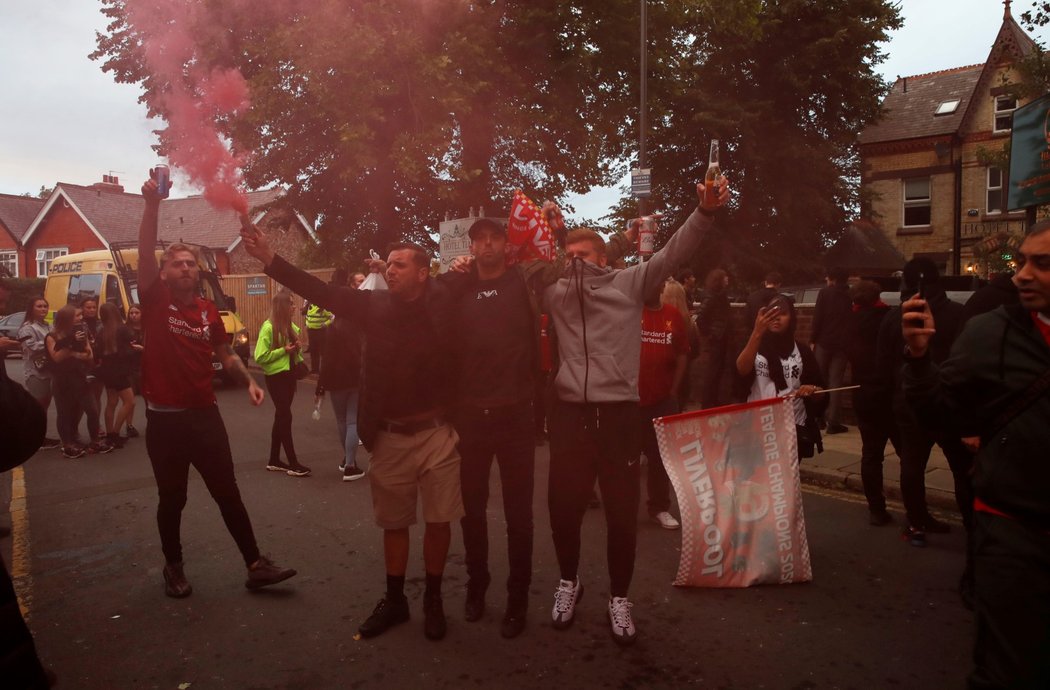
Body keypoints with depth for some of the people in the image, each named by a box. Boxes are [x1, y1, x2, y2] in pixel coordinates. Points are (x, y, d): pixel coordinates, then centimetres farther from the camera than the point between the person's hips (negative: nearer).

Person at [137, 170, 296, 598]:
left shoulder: (209, 310, 5)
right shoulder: (155, 301, -4)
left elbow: (225, 354, 13)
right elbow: (144, 253, -19)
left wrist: (249, 381, -3)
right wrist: (152, 204, -29)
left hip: (206, 415, 3)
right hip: (165, 419, -3)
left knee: (228, 493, 8)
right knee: (172, 499, 12)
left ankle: (255, 565, 15)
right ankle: (174, 567, 33)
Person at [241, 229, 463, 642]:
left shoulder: (442, 302, -6)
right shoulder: (374, 305, 1)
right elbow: (319, 291, -4)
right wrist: (268, 259, -10)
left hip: (437, 433, -2)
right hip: (390, 437, 3)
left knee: (438, 521, 7)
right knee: (393, 523, 15)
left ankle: (433, 600, 28)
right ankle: (394, 600, 33)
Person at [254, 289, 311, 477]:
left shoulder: (290, 326, 8)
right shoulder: (268, 327, -13)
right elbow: (260, 357, -16)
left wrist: (297, 348, 0)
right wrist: (283, 350, -18)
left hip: (290, 374, 8)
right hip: (276, 376, -8)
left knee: (281, 417, 12)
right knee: (285, 417, -6)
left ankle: (274, 461, 22)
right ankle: (293, 464, -1)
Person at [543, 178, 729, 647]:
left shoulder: (630, 283, 4)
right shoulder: (556, 292, 10)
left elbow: (673, 254, -3)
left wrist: (705, 213, -17)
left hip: (619, 413, -2)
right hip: (569, 414, 2)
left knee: (622, 511, 9)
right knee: (563, 506, 12)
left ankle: (619, 596, 29)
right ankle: (569, 581, 38)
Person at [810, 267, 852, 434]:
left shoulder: (824, 292, -1)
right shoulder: (849, 295, 8)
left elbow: (817, 317, -7)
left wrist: (812, 339, -4)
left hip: (824, 341, -2)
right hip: (841, 343, 2)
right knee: (835, 381, 1)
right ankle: (833, 421, -5)